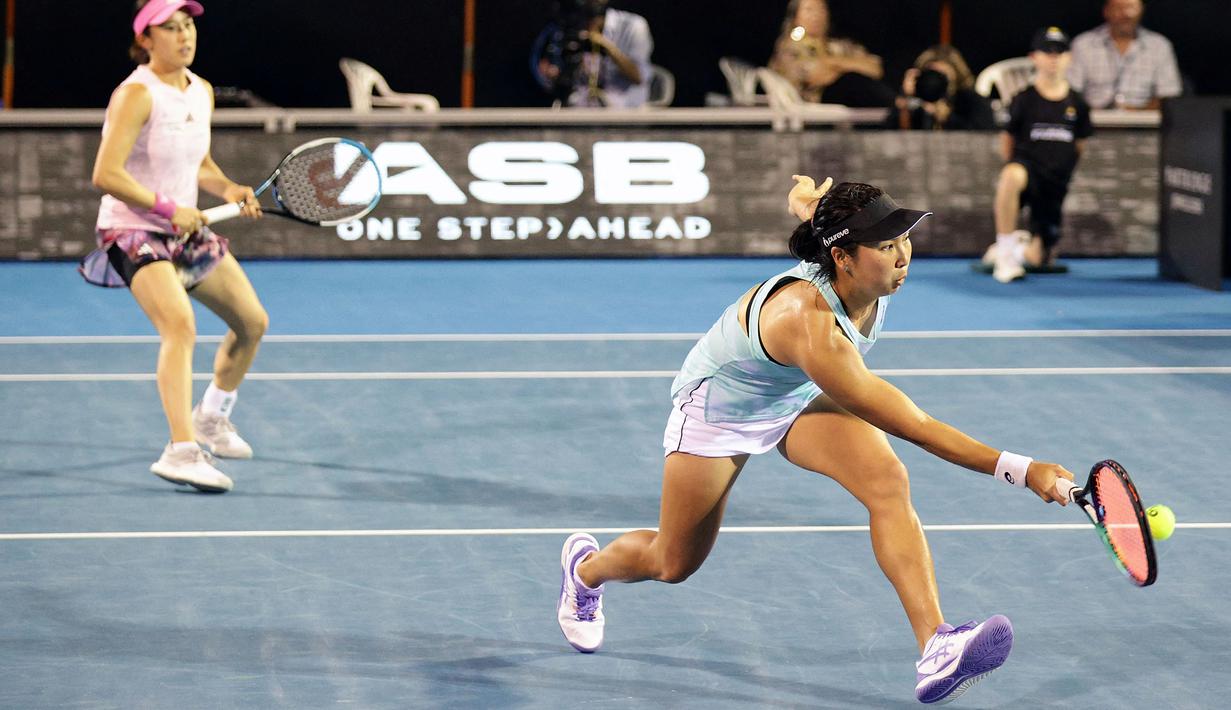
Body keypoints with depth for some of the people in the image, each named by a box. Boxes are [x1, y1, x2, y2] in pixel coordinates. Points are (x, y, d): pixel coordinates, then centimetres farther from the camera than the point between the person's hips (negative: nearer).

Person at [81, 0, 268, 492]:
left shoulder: (202, 92, 6)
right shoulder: (136, 95, -19)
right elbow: (106, 175, -26)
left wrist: (228, 189, 1)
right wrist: (167, 209, -24)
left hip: (186, 230, 9)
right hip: (132, 231, -9)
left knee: (252, 322, 16)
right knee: (180, 326, -31)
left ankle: (212, 417, 40)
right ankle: (181, 450, -39)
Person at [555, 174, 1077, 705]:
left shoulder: (873, 277, -25)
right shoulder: (812, 328, -46)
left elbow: (805, 198, -2)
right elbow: (915, 427, -44)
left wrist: (808, 198, 21)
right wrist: (1020, 470, -47)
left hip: (798, 397, 6)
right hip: (718, 407, -6)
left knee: (887, 480, -25)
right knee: (673, 565, 13)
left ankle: (937, 650, -34)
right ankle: (586, 566, 48)